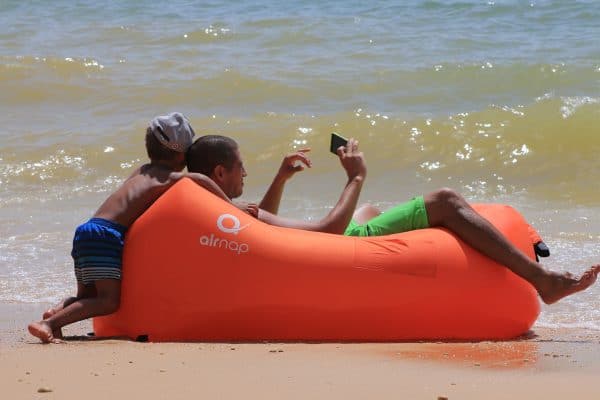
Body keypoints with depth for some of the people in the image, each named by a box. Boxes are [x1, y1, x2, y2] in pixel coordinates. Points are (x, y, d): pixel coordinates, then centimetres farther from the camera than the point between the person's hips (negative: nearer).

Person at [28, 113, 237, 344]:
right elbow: (199, 180, -14)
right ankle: (49, 323, -25)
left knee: (87, 298, 19)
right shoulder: (169, 177, 3)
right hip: (107, 233, -8)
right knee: (109, 301, -11)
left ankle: (57, 310, -9)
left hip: (87, 230, 8)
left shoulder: (143, 172, 25)